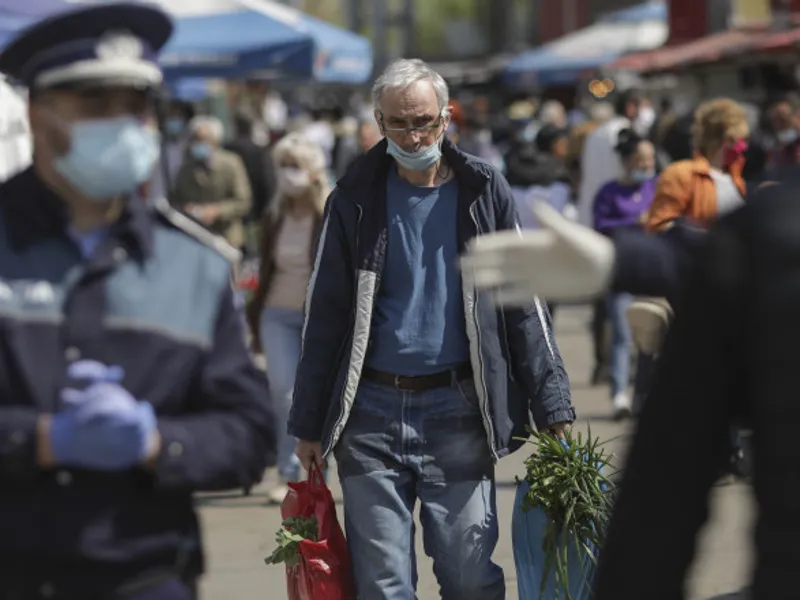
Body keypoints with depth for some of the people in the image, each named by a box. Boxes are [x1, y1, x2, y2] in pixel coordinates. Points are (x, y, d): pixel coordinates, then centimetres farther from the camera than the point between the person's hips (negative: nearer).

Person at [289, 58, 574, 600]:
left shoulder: (484, 193, 4)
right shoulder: (356, 199, 5)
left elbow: (525, 306, 5)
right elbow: (325, 317, 8)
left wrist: (552, 408, 0)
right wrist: (309, 424, 6)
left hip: (457, 412, -1)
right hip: (372, 415, 1)